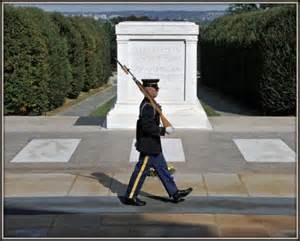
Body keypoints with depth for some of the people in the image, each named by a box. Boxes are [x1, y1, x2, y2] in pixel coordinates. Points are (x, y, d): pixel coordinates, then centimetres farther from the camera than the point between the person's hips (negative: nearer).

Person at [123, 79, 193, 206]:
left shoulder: (147, 104, 10)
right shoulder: (148, 106, -22)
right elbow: (147, 127, -28)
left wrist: (139, 139, 25)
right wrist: (164, 130, -22)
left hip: (153, 146, 10)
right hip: (149, 146, -10)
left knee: (162, 168, 14)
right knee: (141, 170, 0)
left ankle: (175, 193, 22)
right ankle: (130, 197, 11)